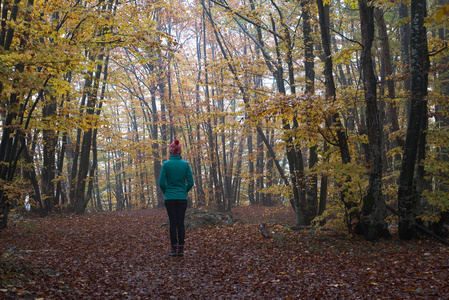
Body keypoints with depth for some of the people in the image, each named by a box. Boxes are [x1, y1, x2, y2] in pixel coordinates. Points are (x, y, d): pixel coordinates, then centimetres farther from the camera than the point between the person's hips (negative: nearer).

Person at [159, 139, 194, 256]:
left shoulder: (166, 164, -5)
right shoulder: (185, 164, -1)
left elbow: (161, 183, -6)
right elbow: (190, 182, -1)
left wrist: (165, 192, 11)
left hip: (170, 198, -1)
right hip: (182, 198, 1)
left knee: (173, 223, 4)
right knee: (181, 223, 6)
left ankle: (174, 249, 6)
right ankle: (181, 249, 8)